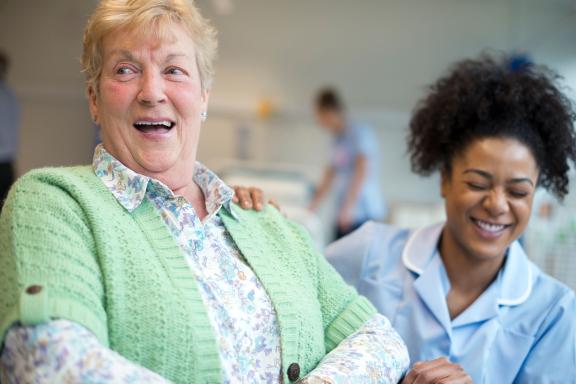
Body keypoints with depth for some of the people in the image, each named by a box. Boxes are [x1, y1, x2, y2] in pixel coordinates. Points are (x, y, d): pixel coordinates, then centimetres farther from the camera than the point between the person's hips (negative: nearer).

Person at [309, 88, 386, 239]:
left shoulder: (361, 133, -6)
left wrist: (348, 208, -19)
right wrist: (311, 208, 23)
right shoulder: (338, 140, 17)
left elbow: (362, 172, -14)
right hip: (345, 215, 7)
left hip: (363, 213, -7)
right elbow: (329, 177, 23)